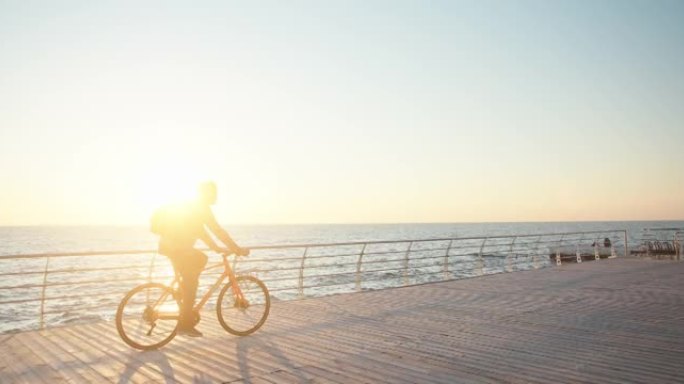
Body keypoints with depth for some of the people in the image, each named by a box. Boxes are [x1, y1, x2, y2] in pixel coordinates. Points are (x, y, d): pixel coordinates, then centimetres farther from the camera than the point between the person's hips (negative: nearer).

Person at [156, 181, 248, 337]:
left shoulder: (193, 207, 19)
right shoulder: (201, 207, -10)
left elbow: (199, 230, 27)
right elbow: (217, 231, -15)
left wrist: (216, 247, 27)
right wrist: (237, 249, -12)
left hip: (172, 244, 10)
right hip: (175, 246, -10)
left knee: (201, 259, 22)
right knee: (190, 281, -4)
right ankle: (185, 324, -1)